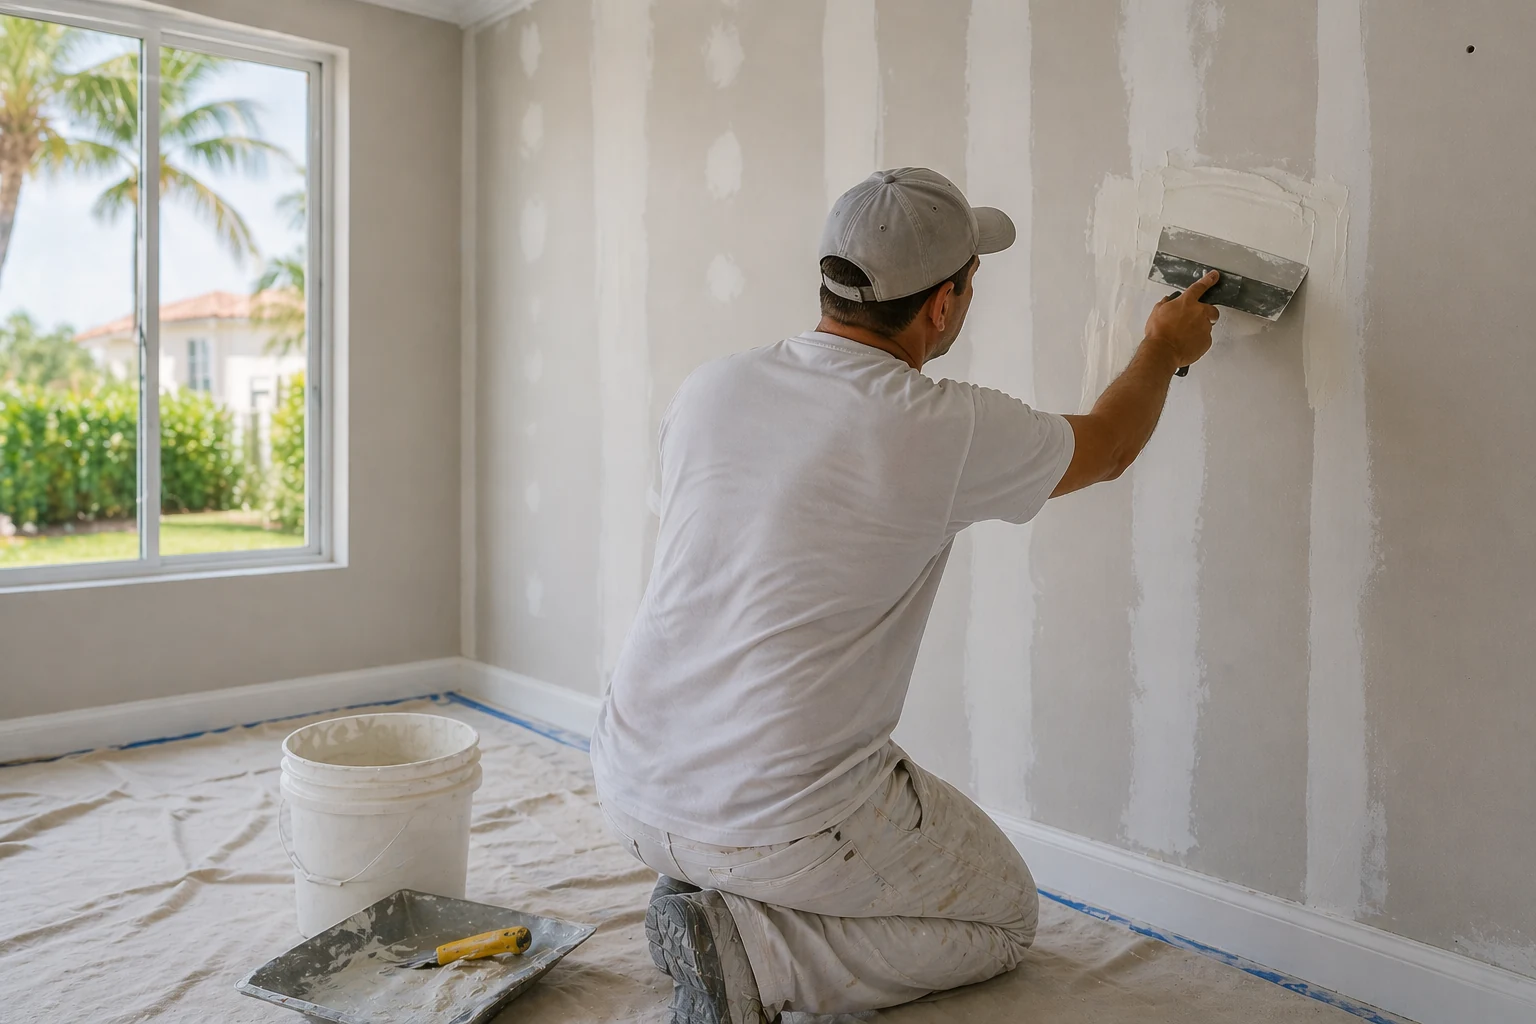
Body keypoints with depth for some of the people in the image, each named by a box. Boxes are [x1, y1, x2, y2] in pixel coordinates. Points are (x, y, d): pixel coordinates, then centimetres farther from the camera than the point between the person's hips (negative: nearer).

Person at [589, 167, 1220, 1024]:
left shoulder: (710, 388, -2)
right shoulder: (948, 432, -16)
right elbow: (1110, 448, 6)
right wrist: (1166, 350, 25)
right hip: (774, 823, -6)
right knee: (1007, 917, 18)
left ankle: (708, 895, 17)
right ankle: (750, 951, -1)